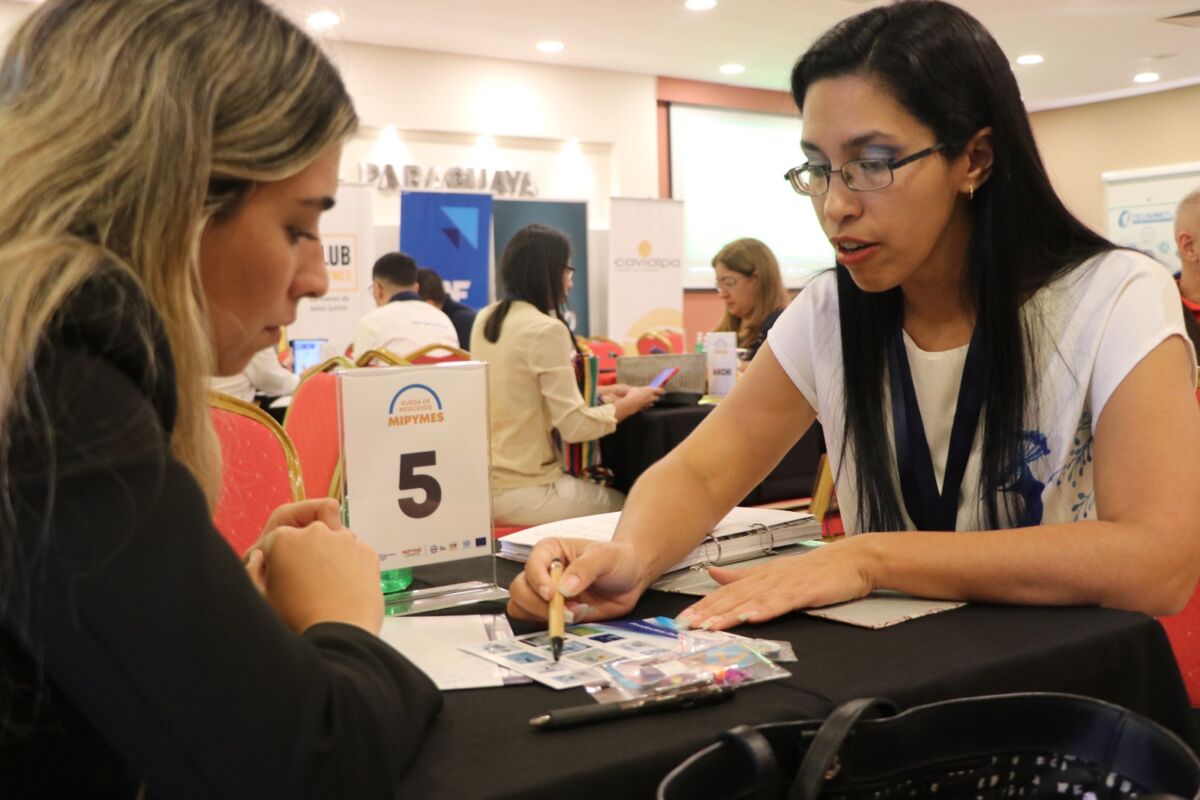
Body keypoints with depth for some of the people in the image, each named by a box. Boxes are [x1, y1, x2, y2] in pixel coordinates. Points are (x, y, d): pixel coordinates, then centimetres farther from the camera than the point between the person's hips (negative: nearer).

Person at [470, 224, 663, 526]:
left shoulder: (485, 319, 8)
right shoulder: (546, 329, -18)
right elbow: (576, 427, -19)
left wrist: (598, 394, 16)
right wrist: (632, 402, -4)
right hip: (519, 491, -8)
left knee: (606, 490, 24)